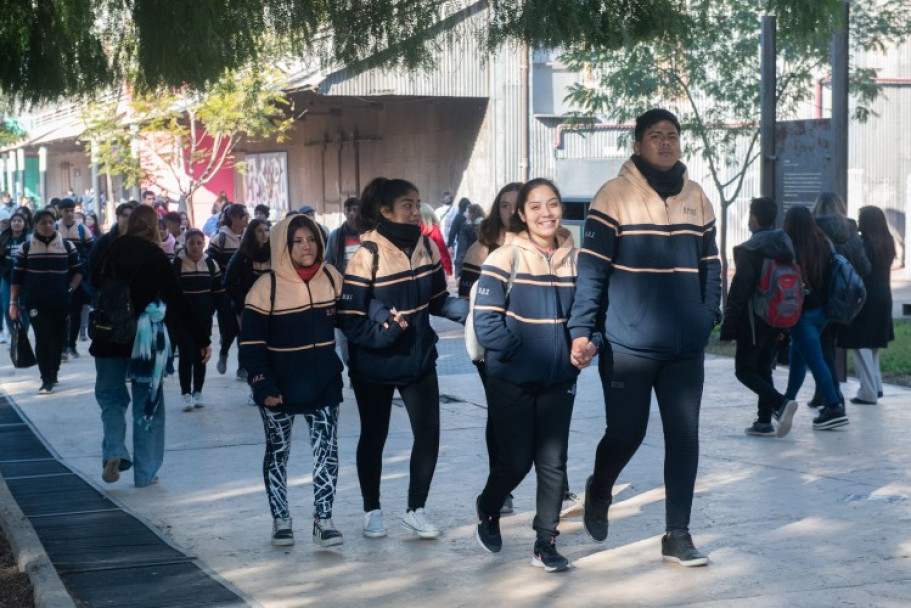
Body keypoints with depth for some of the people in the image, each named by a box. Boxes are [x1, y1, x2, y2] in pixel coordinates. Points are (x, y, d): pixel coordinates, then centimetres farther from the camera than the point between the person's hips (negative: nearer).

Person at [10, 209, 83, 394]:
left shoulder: (67, 245, 4)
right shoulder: (26, 247, 2)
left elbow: (77, 271, 11)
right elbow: (17, 276, 4)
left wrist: (71, 290, -3)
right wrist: (13, 302, 0)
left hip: (60, 301, 2)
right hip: (35, 301, -2)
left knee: (58, 338, 9)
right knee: (43, 338, -10)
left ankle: (52, 374, 26)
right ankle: (47, 380, -9)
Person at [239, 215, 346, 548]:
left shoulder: (331, 278, -2)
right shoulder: (267, 287, -13)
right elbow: (251, 342, -12)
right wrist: (263, 386, -17)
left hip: (323, 383, 3)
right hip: (280, 388, -2)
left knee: (327, 450, -3)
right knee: (278, 451, 10)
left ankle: (323, 520, 5)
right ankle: (281, 520, 21)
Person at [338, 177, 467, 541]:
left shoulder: (426, 247, -1)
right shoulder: (367, 255, -18)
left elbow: (437, 300, 7)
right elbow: (349, 318, -18)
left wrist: (467, 311, -10)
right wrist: (384, 332, -31)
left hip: (418, 358, 4)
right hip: (374, 365, -4)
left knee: (428, 432, 1)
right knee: (374, 436, 12)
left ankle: (416, 510, 19)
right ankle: (372, 511, 30)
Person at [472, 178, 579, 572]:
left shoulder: (574, 258, 3)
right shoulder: (505, 258, -10)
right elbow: (486, 323, -14)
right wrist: (522, 351, -18)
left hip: (558, 381, 4)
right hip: (511, 381, -4)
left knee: (553, 462, 3)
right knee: (515, 461, 3)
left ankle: (546, 544, 14)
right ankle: (488, 510, 32)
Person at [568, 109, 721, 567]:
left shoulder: (696, 198, 9)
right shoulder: (615, 195, -6)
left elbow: (710, 265, 15)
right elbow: (591, 269, -9)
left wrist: (709, 316, 5)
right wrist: (581, 331, -14)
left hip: (686, 346, 4)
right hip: (627, 344, -4)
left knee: (684, 438, 3)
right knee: (625, 433, 4)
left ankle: (677, 536, 13)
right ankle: (598, 494, 36)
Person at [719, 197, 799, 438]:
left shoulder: (749, 249, -15)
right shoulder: (785, 245, 7)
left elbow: (739, 290, -17)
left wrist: (728, 326, -12)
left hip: (753, 321, -7)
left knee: (744, 370, 1)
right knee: (763, 370, 15)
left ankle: (780, 403, -19)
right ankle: (764, 422, 14)